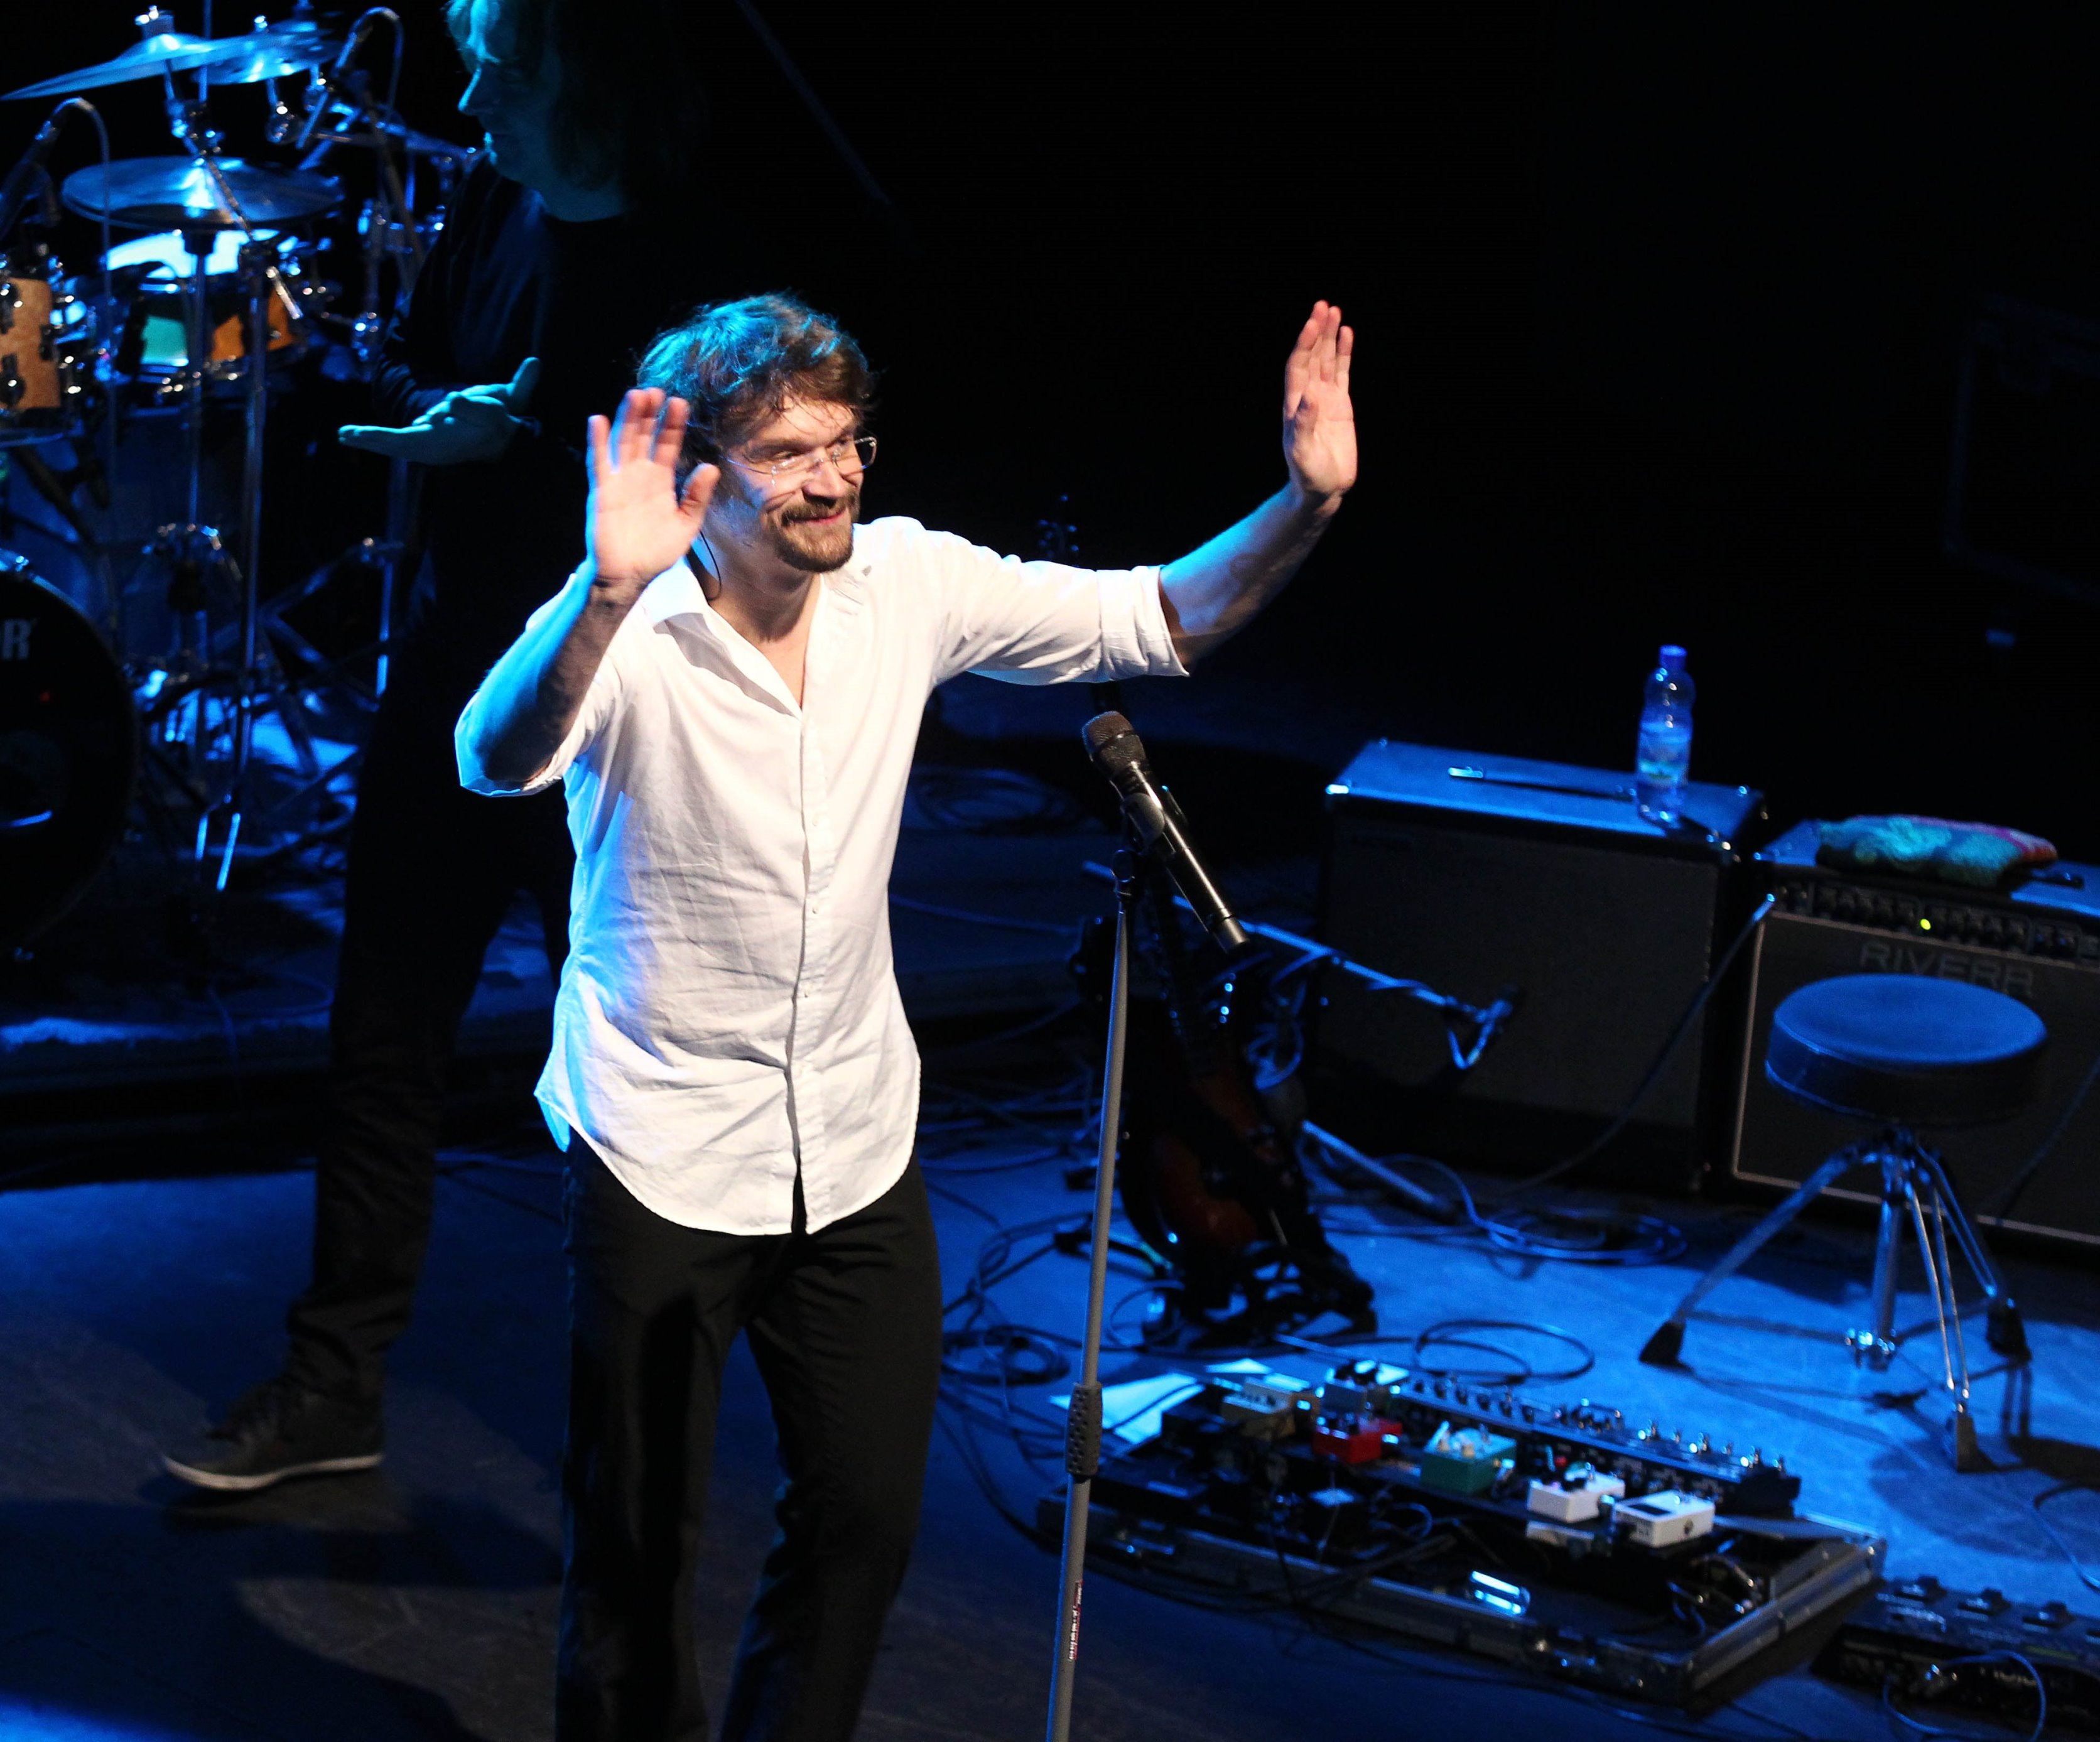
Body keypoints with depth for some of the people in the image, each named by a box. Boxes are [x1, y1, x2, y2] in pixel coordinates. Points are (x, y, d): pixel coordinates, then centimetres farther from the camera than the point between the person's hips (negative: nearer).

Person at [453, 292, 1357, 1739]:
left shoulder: (909, 586, -5)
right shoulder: (631, 633, -20)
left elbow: (1151, 623, 0)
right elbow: (499, 762, -39)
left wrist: (1304, 507, -17)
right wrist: (605, 591, -57)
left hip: (858, 1144, 5)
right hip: (664, 1156, -4)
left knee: (868, 1514, 14)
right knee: (640, 1538, 7)